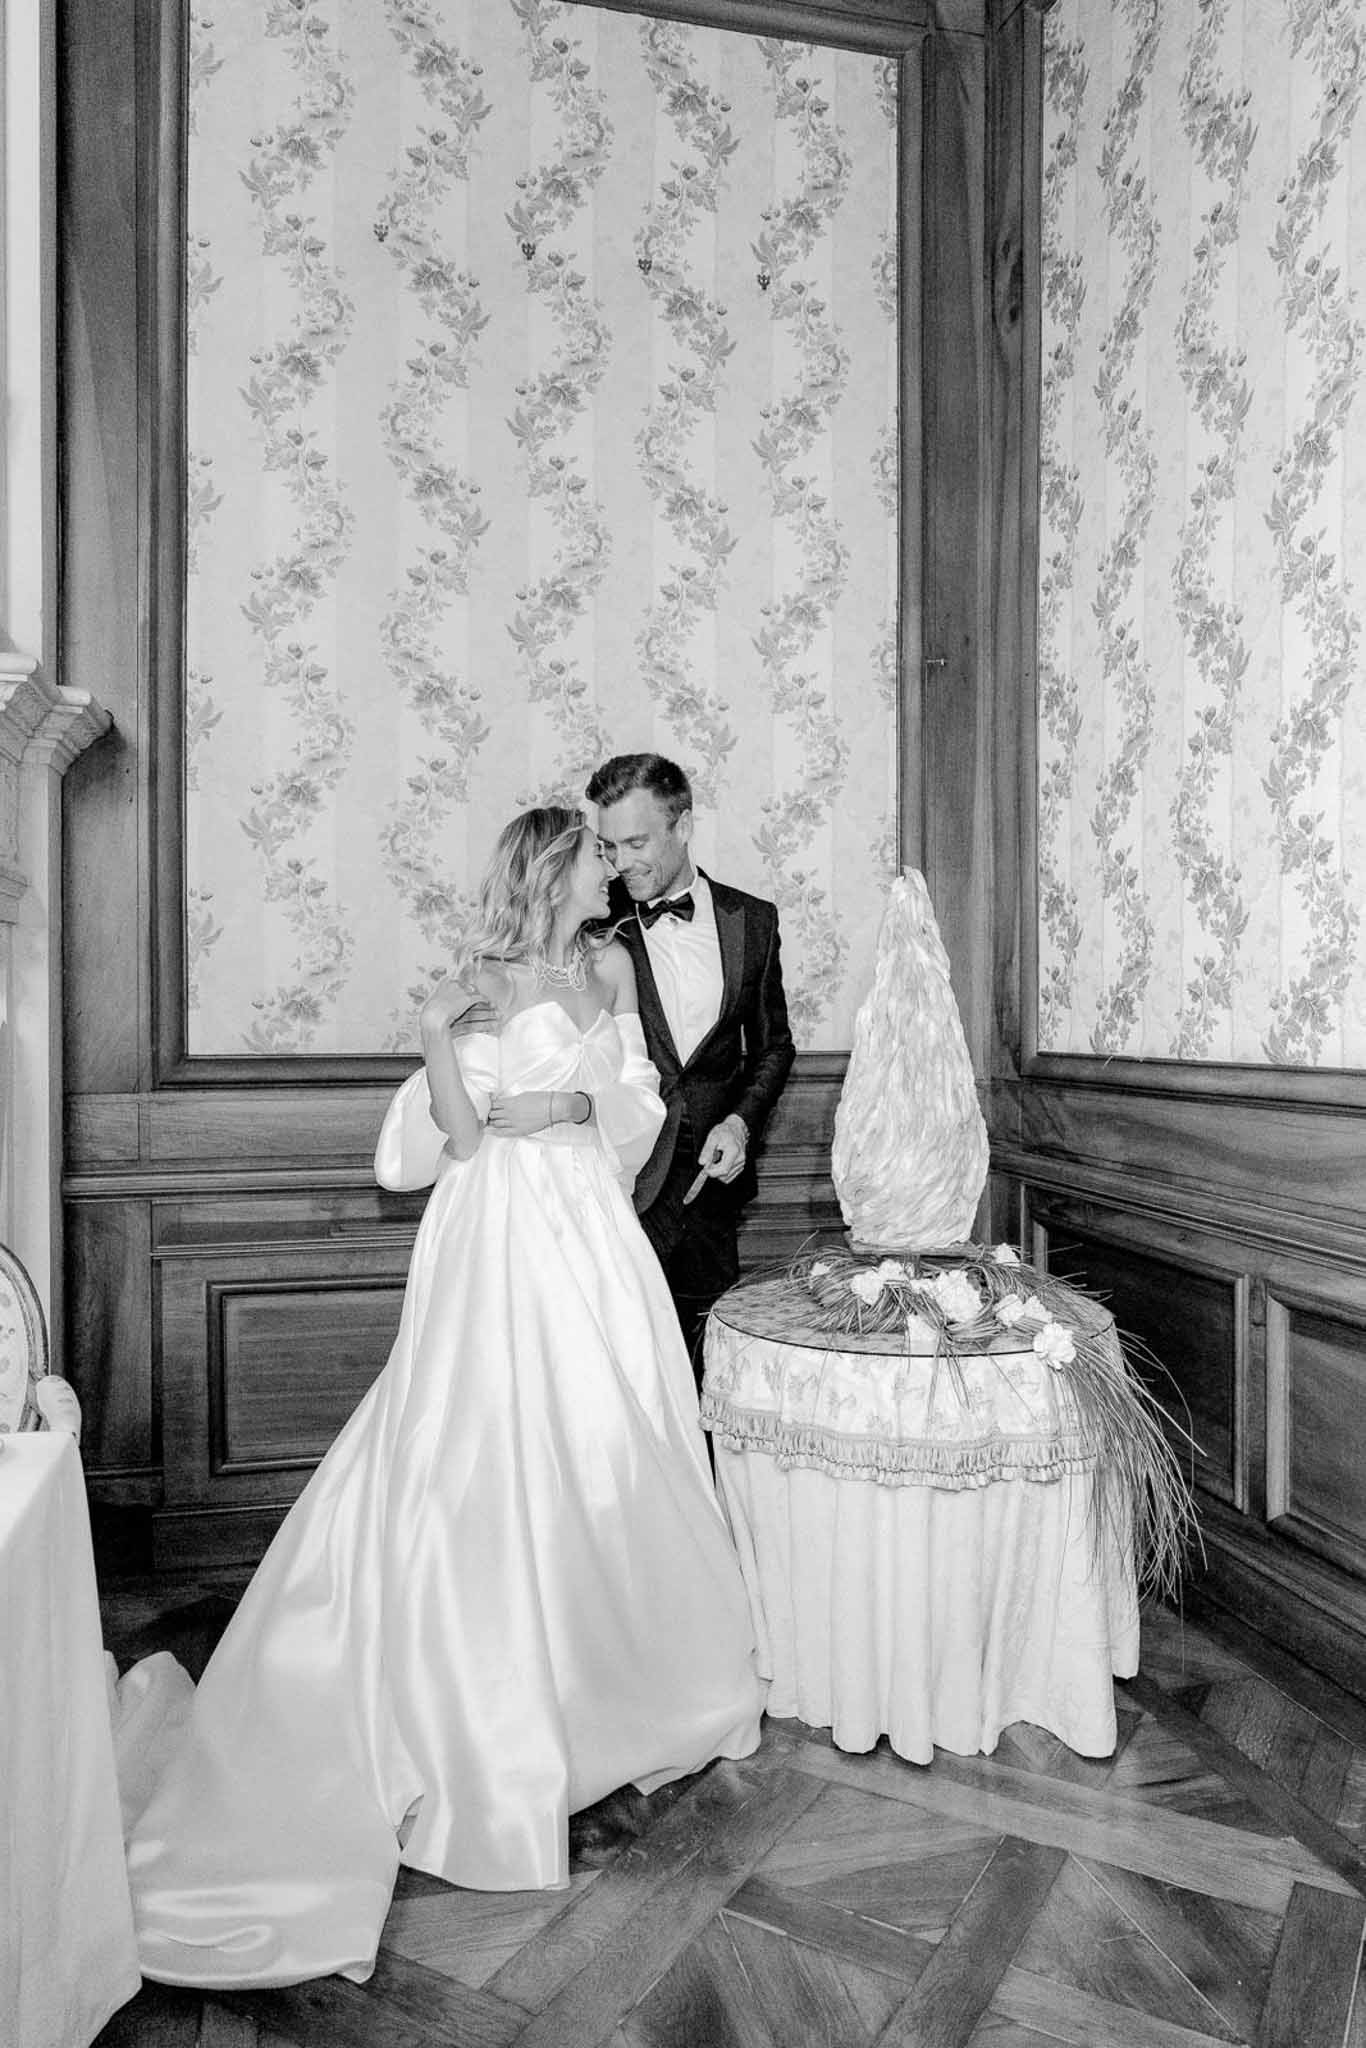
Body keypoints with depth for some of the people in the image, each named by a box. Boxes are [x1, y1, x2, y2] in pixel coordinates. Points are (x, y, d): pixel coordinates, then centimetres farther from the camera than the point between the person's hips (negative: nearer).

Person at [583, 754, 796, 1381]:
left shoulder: (751, 920, 5)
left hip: (711, 1172, 3)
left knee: (705, 1360, 10)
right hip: (622, 1179, -2)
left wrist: (742, 1121, -1)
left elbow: (772, 1044, 14)